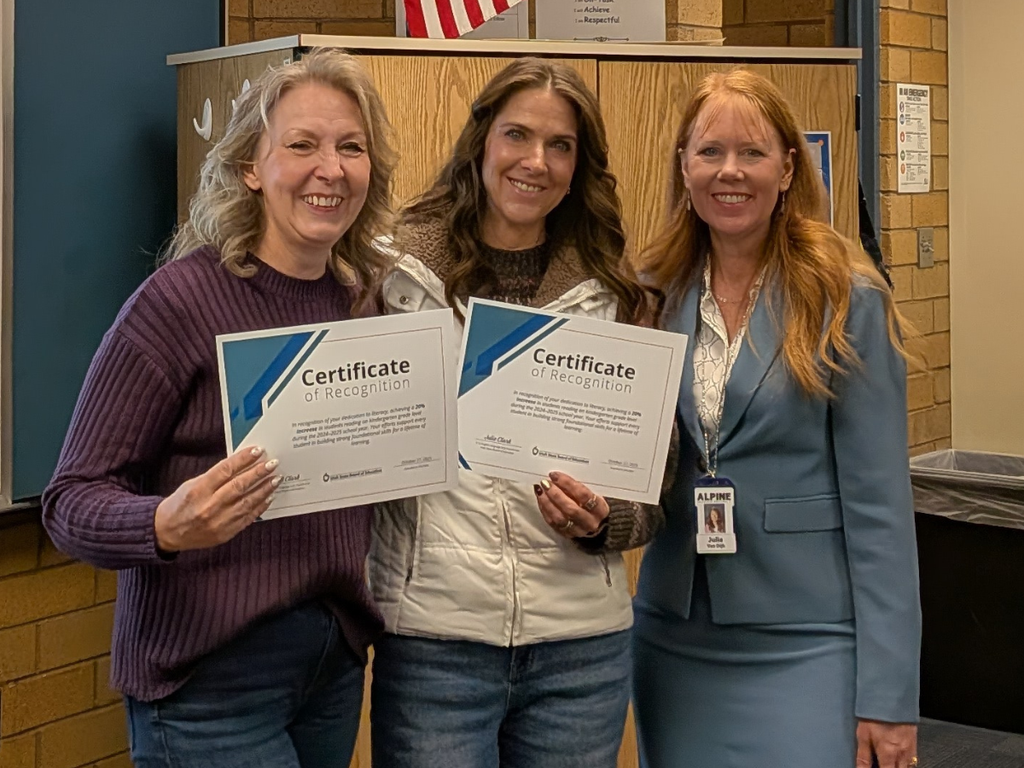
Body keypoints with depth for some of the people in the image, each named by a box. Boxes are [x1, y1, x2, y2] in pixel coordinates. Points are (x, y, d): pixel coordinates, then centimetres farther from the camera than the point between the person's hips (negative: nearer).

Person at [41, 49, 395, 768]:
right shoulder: (180, 300, -14)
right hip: (210, 679, -6)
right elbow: (74, 500, -14)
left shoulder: (366, 298, 4)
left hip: (338, 664, 6)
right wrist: (167, 527, -32)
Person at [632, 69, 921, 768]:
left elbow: (877, 499, -10)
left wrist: (889, 693, -12)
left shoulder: (845, 300, -9)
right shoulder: (656, 295, 3)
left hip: (804, 642, -4)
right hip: (673, 635, 4)